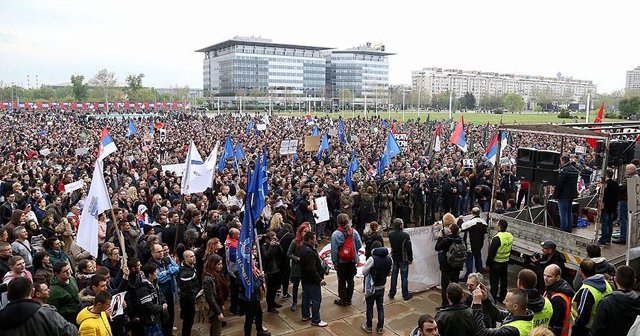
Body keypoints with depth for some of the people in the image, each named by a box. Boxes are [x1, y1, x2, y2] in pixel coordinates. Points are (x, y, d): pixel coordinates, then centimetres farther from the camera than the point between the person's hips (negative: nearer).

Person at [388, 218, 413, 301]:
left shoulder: (390, 235, -7)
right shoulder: (405, 235, -22)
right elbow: (409, 249, -15)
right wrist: (410, 259, -5)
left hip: (394, 258, 5)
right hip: (403, 259, -4)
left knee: (394, 276, 15)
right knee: (404, 277, 6)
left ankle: (392, 293, 24)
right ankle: (405, 295, 14)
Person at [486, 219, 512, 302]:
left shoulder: (497, 238, -25)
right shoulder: (510, 236, -2)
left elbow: (491, 252, -20)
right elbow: (509, 249, 9)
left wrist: (488, 263, -11)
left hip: (496, 263, -7)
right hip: (505, 262, 7)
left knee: (494, 281, 4)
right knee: (503, 280, 17)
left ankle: (493, 298, 11)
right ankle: (502, 297, 28)